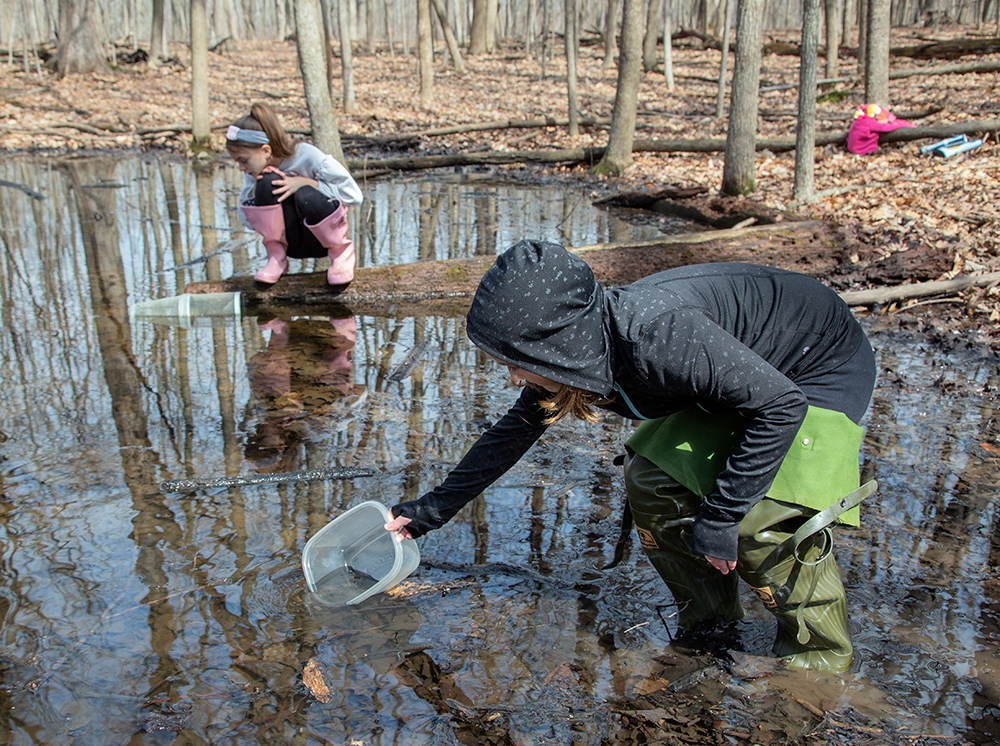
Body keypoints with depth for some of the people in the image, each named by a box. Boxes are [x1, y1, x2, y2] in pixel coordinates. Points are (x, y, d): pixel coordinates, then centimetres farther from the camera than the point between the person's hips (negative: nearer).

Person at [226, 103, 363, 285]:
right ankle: (276, 257, -9)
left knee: (306, 195, -36)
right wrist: (257, 189, -19)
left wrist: (304, 182, -25)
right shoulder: (258, 170, -3)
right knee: (268, 183, -24)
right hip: (291, 242, 3)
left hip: (321, 238, -3)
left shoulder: (308, 157, -18)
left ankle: (342, 251, -9)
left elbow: (354, 195, -19)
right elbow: (246, 220, 0)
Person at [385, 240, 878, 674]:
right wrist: (433, 510, 5)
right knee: (650, 480, -4)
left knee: (760, 513, -22)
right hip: (750, 361, 8)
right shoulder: (583, 349, -13)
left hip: (826, 364, -7)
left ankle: (821, 652, 3)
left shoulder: (656, 335, -39)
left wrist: (719, 520, -27)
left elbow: (781, 405, -33)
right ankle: (708, 623, 14)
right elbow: (514, 431, 1)